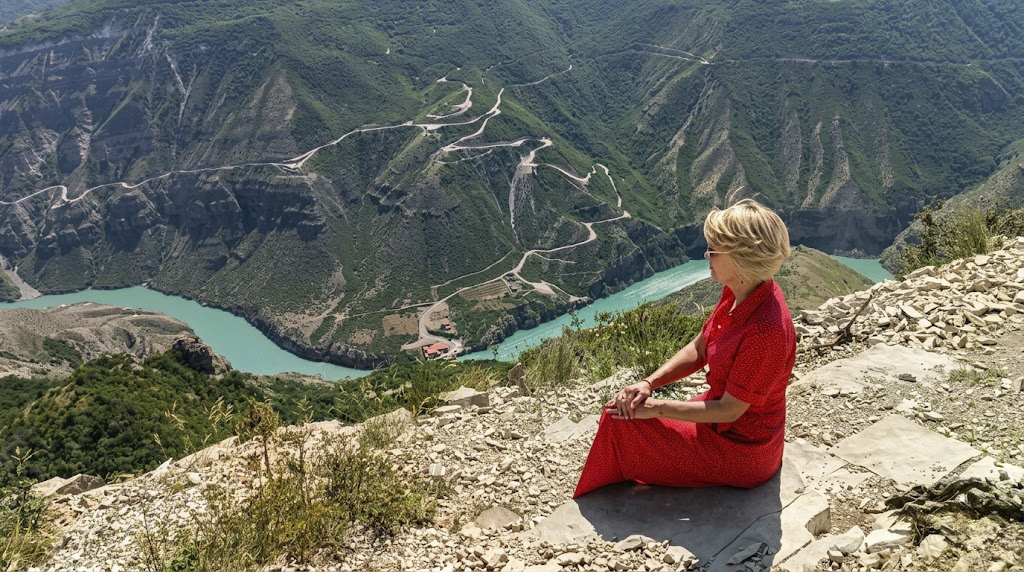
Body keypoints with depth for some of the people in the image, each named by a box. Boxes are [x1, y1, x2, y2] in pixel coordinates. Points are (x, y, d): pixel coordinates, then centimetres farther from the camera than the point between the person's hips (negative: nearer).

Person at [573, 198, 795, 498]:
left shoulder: (765, 331, -32)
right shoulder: (737, 292, -6)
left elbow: (728, 411, -24)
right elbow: (698, 350, 5)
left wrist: (656, 407, -18)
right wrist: (648, 383, -8)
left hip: (739, 448, -8)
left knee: (620, 423, -9)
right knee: (619, 413, 6)